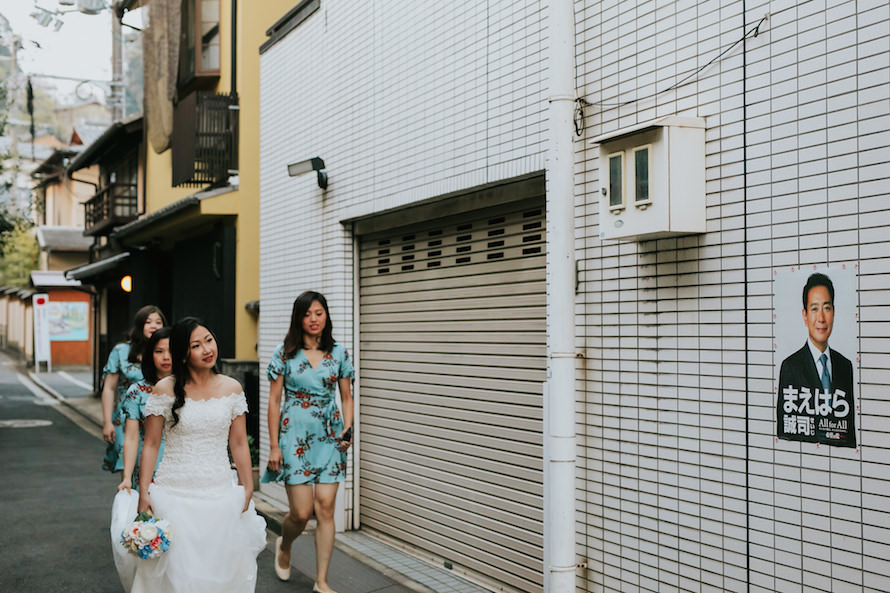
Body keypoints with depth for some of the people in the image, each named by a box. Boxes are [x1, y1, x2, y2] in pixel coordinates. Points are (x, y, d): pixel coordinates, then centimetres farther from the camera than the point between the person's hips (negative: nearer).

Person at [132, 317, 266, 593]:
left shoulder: (232, 389, 3)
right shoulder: (165, 390, -4)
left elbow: (239, 444, 7)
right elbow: (150, 445, -1)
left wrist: (247, 491, 6)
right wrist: (143, 494, -5)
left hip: (221, 495, 2)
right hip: (175, 496, -2)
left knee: (225, 570, 8)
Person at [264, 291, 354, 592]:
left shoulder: (339, 353, 5)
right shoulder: (285, 353, -1)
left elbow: (347, 398, 12)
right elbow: (274, 400, 0)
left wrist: (348, 429, -6)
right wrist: (274, 445, -4)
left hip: (329, 437, 2)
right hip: (295, 435, -2)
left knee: (325, 509, -2)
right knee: (302, 512, -4)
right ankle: (284, 546, 31)